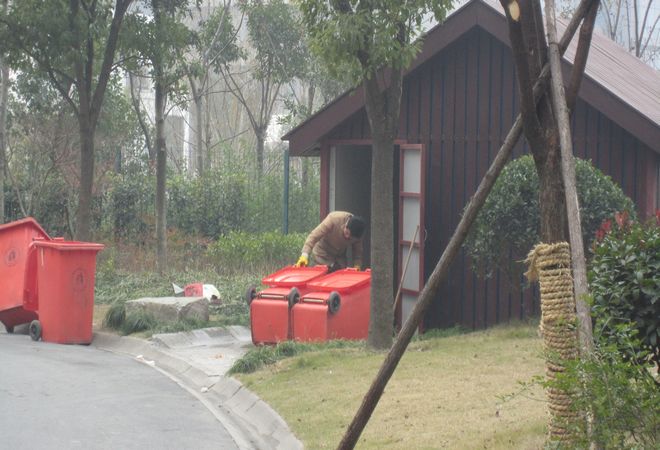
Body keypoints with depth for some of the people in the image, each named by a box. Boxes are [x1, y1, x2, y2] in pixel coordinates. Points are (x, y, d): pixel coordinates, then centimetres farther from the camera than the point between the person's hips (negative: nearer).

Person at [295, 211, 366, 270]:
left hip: (340, 257, 4)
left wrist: (357, 265, -20)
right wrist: (305, 255, -46)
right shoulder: (333, 219, -33)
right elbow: (314, 236, -37)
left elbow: (357, 251, -4)